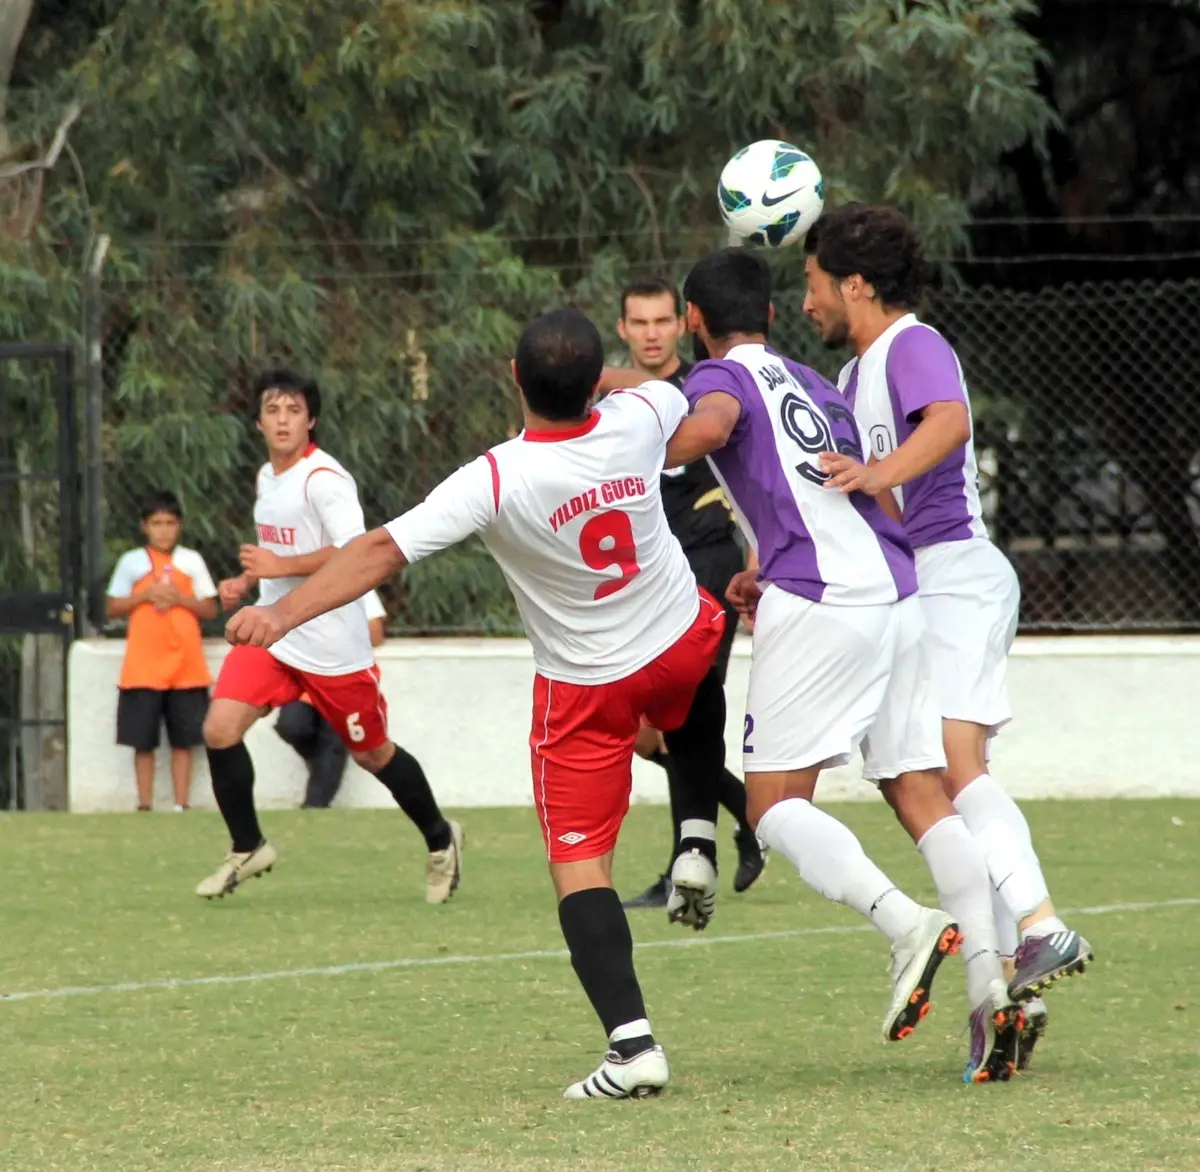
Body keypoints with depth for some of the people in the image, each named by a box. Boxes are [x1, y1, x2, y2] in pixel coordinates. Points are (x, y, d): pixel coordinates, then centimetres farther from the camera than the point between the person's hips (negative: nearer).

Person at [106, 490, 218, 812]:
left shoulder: (191, 561, 7)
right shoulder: (132, 562, 6)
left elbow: (210, 609, 6)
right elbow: (113, 609, 5)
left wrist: (180, 598, -10)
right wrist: (144, 596, -10)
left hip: (185, 665, 0)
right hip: (143, 666, 0)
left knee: (183, 738, 1)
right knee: (143, 740, -1)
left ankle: (181, 804, 5)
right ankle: (145, 806, 4)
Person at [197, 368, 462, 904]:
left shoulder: (323, 479, -18)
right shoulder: (267, 477, 10)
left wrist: (280, 566, -31)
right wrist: (247, 582, 10)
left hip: (332, 646, -7)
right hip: (270, 633, 7)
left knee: (372, 754, 7)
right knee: (219, 729, -11)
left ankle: (440, 841, 31)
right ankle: (247, 848, 5)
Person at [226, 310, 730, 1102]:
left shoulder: (495, 482, -27)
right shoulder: (638, 419, -15)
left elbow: (383, 551, -30)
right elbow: (682, 389, 11)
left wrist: (284, 613, -30)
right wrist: (600, 380, 28)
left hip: (585, 688, -4)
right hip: (683, 642, 4)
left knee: (579, 867, -1)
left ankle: (633, 1044, -16)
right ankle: (698, 842, 25)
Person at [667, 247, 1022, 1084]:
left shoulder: (721, 378, 4)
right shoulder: (815, 387, 27)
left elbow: (709, 426, -21)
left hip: (818, 605, -7)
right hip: (897, 592, 7)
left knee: (776, 802, -2)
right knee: (922, 794, 5)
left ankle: (908, 923, -25)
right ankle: (992, 990, -8)